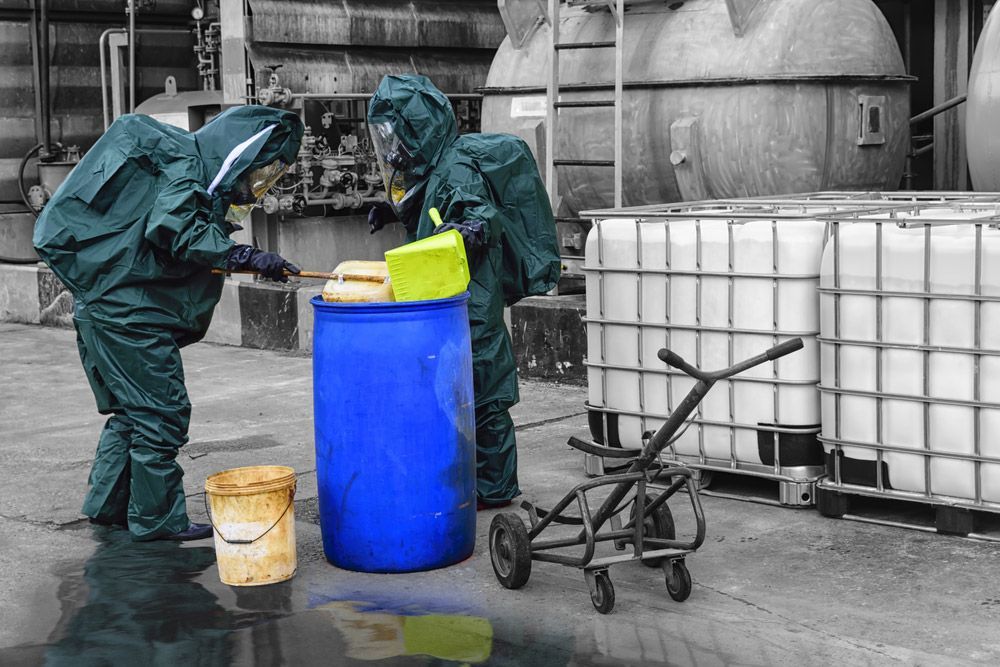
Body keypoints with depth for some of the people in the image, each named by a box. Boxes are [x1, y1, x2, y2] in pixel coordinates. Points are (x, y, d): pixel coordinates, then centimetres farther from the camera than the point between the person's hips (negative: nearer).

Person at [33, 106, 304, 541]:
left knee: (132, 409, 19)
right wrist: (246, 257, -25)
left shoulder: (198, 172, 16)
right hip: (129, 312, -10)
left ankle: (107, 504, 29)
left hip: (109, 309, 10)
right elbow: (172, 232, -25)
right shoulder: (184, 165, -13)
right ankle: (157, 518, 6)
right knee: (161, 413, -4)